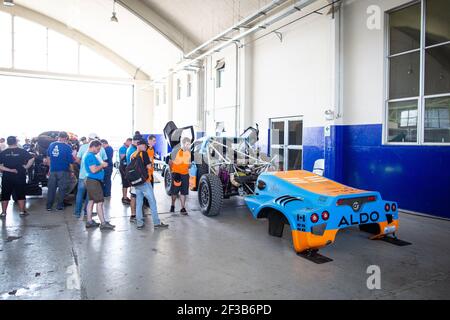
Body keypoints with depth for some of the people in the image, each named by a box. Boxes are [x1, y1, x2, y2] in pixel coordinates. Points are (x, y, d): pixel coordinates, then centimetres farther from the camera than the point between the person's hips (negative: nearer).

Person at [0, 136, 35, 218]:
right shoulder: (22, 151, -5)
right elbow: (31, 159, -16)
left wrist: (8, 170, -8)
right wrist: (26, 167, -8)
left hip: (7, 177, 1)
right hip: (20, 176, -1)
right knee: (20, 195, 9)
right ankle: (22, 211, 12)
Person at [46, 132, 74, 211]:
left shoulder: (51, 145, 3)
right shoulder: (67, 147, -11)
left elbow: (48, 156, 18)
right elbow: (71, 161, -9)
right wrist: (72, 171, 2)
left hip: (53, 170, 4)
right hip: (63, 171, -4)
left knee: (51, 188, 11)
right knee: (62, 189, 7)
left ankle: (49, 206, 15)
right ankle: (59, 206, 12)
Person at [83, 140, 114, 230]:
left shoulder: (88, 155, 16)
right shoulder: (91, 156, -18)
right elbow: (93, 170, -25)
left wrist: (101, 164, 12)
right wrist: (102, 165, -12)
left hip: (91, 181, 11)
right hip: (94, 181, -11)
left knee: (91, 201, 15)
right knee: (100, 202, -7)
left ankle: (89, 221, 21)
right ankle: (103, 223, -4)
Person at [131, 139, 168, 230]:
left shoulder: (133, 155, 10)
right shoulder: (144, 153, -10)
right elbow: (148, 166, -16)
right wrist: (151, 163, 5)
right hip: (144, 181, -7)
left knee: (138, 202, 11)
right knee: (152, 201, 1)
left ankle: (139, 223, 13)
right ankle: (157, 223, 4)